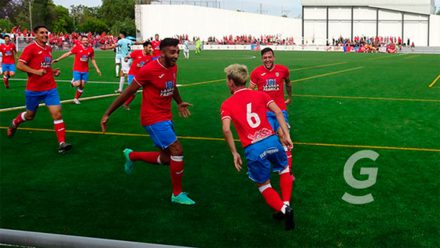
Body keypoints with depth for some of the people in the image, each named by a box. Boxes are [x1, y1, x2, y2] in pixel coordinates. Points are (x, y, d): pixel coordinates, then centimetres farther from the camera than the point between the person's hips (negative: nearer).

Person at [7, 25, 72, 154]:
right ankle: (14, 123, 48)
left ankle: (62, 143, -9)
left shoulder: (49, 48, 8)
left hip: (50, 88, 4)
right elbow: (19, 65, -15)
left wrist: (52, 71, 6)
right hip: (33, 89, -4)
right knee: (30, 115, 15)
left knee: (57, 113, -10)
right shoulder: (30, 48, -11)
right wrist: (35, 71, -26)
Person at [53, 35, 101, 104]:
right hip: (77, 70, -3)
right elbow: (67, 54, -7)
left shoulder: (91, 49, -1)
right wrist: (58, 59, -10)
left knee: (82, 86, 3)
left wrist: (97, 69, 11)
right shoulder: (77, 47, -11)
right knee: (77, 84, -14)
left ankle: (76, 99, 21)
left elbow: (92, 60, 12)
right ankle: (73, 82, 23)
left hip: (85, 71, 3)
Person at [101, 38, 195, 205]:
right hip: (153, 119, -8)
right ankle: (177, 194, 2)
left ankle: (132, 156, 35)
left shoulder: (173, 68, 2)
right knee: (177, 151, -14)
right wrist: (107, 114, -9)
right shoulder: (149, 70, -20)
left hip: (166, 117, 8)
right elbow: (128, 92, -13)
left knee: (166, 159, 11)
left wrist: (179, 102, 36)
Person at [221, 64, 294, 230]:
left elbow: (226, 129, -9)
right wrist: (286, 135, -2)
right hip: (271, 140, 2)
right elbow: (278, 112, -2)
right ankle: (286, 204, 20)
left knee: (263, 185, 18)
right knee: (284, 169, 32)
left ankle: (283, 209, -5)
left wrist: (234, 153, -2)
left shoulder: (227, 105, 6)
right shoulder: (260, 94, 12)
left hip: (253, 149, -2)